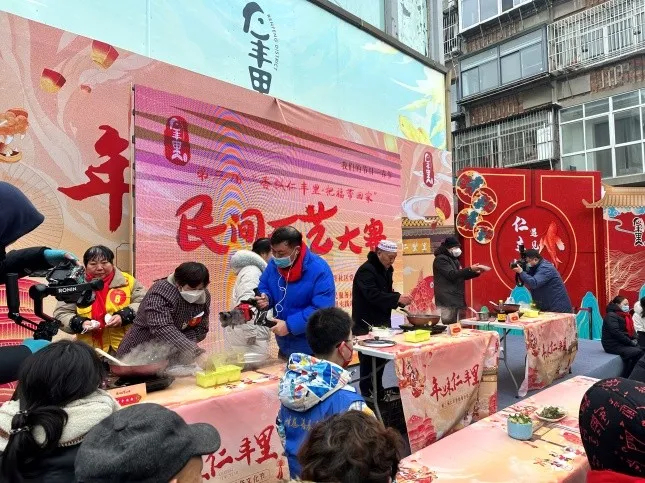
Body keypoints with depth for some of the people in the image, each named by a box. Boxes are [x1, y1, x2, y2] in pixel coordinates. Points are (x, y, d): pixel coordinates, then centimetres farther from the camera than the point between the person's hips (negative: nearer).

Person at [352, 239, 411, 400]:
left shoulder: (386, 269, 12)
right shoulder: (366, 270, -18)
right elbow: (373, 295, -29)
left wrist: (400, 301, -3)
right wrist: (397, 298, -32)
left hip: (382, 323, 9)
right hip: (366, 326, -9)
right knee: (368, 361, -3)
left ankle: (378, 393, 28)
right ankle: (367, 396, 9)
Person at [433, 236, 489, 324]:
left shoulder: (453, 259, 20)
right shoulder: (441, 259, -11)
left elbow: (461, 275, 24)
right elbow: (452, 275, -22)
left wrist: (477, 272, 11)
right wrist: (470, 269, -28)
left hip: (455, 300, 10)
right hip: (447, 301, -10)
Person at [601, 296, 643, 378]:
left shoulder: (624, 315, 15)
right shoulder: (611, 316, -14)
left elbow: (630, 330, 18)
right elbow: (616, 333, -21)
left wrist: (634, 339, -2)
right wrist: (631, 342, -15)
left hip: (623, 343, 9)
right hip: (613, 345, -9)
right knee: (638, 352, -21)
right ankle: (625, 378, -12)